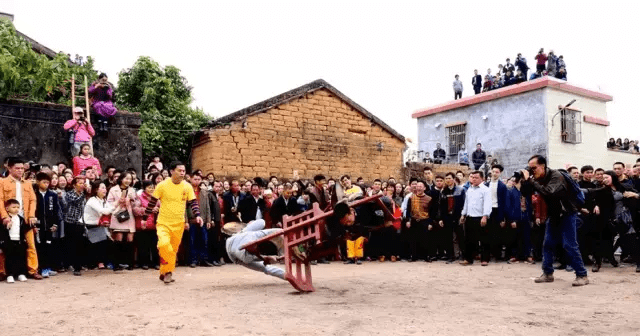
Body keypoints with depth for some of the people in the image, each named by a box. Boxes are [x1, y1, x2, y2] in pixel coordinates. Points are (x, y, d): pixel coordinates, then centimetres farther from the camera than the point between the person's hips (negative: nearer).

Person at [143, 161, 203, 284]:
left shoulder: (187, 186, -1)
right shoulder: (162, 185, -8)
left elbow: (193, 203, 4)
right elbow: (152, 202, 1)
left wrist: (197, 215, -12)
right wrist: (145, 218, 4)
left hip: (179, 224, 3)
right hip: (163, 222, -3)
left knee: (173, 249, 10)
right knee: (164, 244, -25)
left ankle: (164, 273, 27)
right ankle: (168, 271, -10)